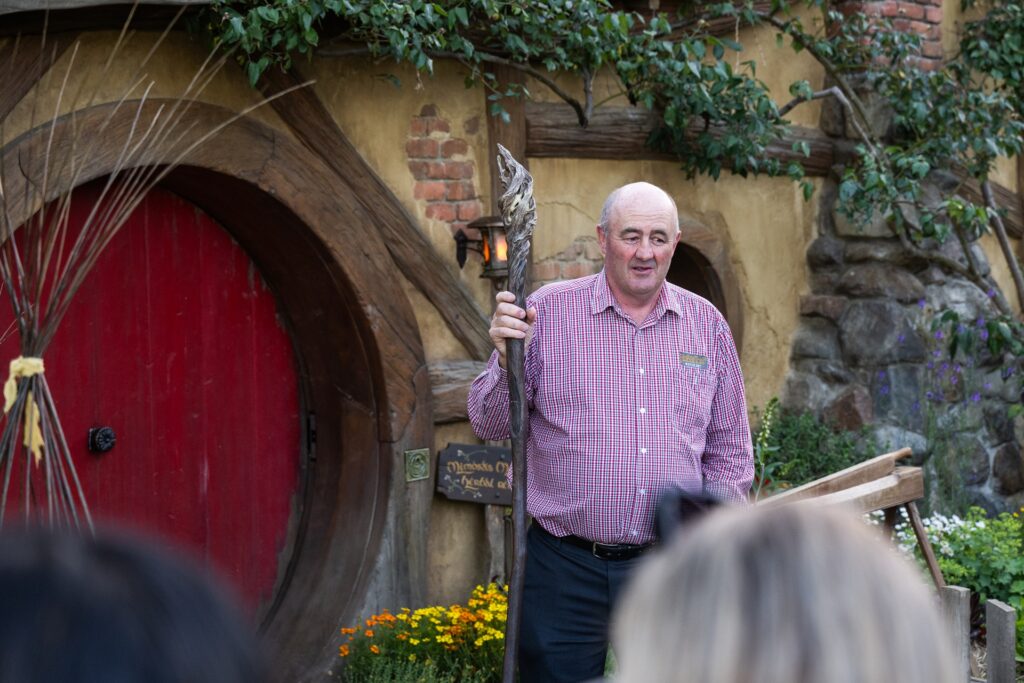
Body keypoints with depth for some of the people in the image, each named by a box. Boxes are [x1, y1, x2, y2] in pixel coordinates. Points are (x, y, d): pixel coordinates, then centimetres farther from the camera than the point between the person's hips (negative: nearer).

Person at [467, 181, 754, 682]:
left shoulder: (707, 325, 9)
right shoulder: (548, 312, -1)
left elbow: (729, 449, 16)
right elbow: (489, 426, 0)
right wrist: (508, 359, -18)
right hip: (565, 570, -2)